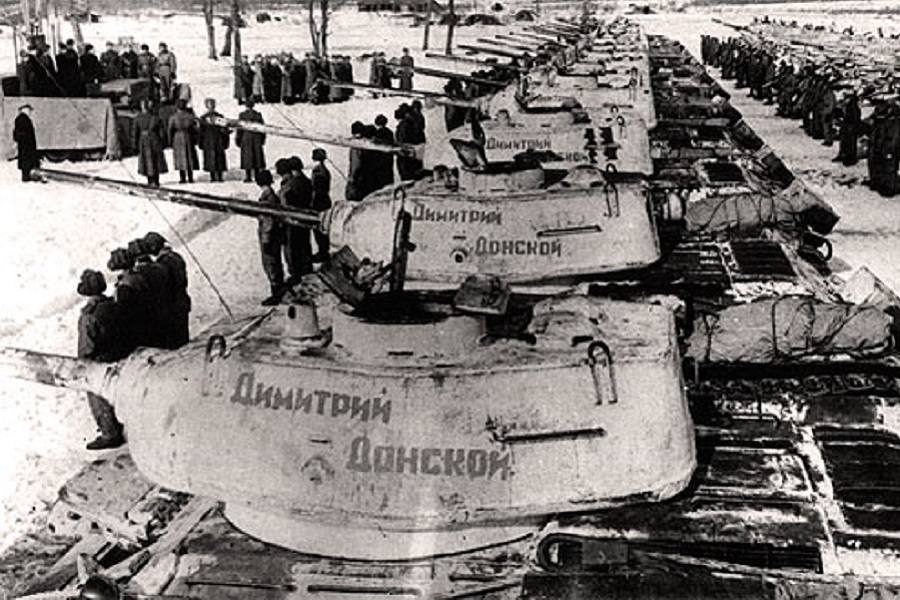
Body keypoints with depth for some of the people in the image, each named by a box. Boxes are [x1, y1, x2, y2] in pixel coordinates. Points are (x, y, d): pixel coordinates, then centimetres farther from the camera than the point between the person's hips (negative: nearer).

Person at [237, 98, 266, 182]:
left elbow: (240, 128, -7)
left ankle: (248, 177, -1)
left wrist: (238, 139, 1)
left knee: (247, 157, 1)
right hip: (257, 138, 3)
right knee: (257, 156, 9)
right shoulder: (258, 115, 2)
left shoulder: (242, 115, -8)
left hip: (246, 138, -3)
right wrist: (263, 138, 16)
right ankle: (257, 176, 11)